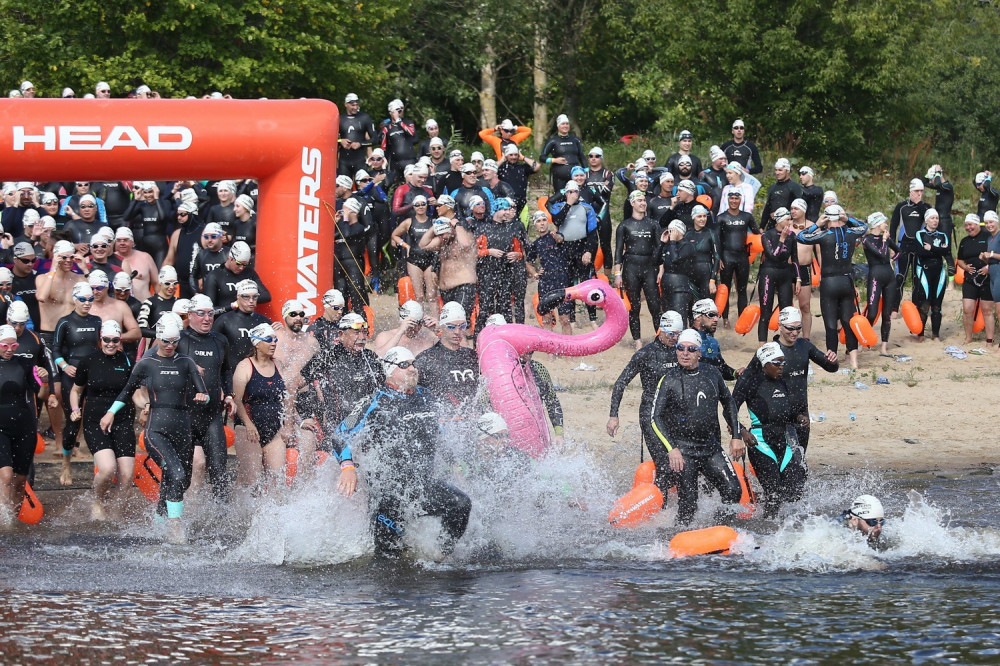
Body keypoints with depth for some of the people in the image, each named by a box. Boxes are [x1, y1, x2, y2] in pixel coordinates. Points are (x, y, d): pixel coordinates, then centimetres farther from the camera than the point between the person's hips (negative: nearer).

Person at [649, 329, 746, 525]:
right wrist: (671, 449, -22)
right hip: (682, 450, -4)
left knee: (733, 492, -4)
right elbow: (656, 418, -11)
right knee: (688, 503, -6)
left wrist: (736, 437, 14)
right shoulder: (669, 380, -7)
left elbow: (728, 403, 19)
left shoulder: (712, 374, 4)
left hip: (711, 448, 4)